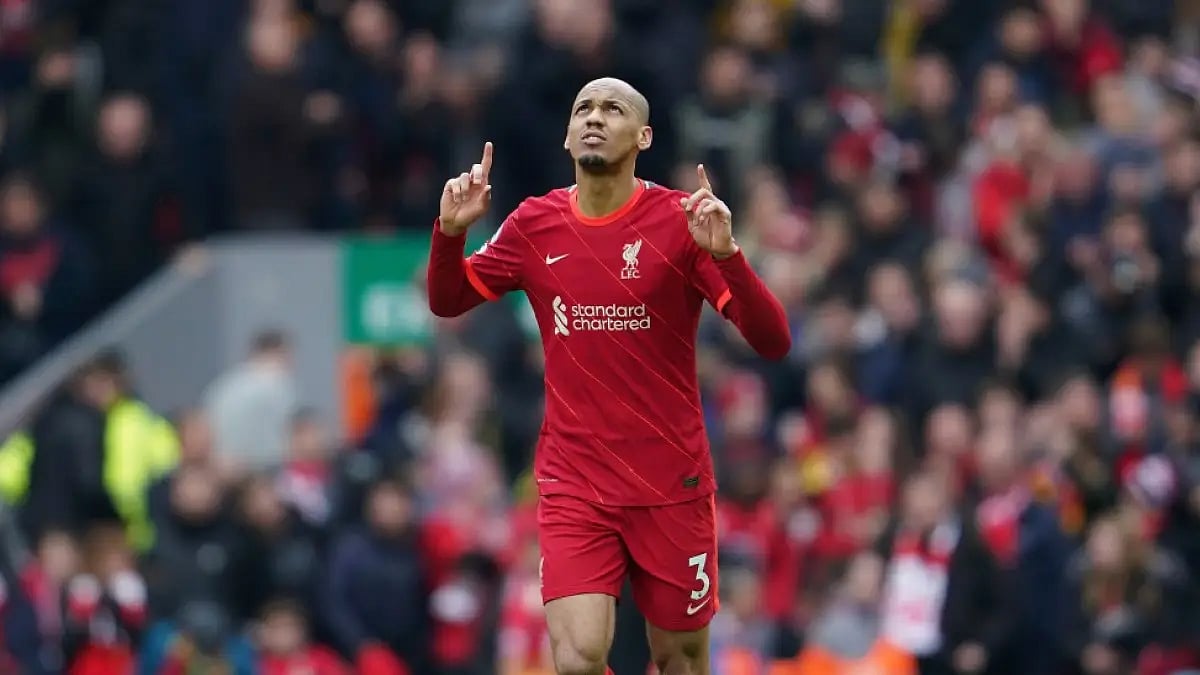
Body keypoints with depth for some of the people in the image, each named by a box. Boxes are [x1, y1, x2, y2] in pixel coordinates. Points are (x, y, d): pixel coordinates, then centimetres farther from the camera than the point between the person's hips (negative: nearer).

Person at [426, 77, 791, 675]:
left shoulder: (681, 220, -8)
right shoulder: (535, 225, 2)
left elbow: (772, 341, -13)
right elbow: (447, 301, 15)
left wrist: (724, 254, -29)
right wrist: (451, 230, -5)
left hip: (672, 485, -1)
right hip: (573, 485, 1)